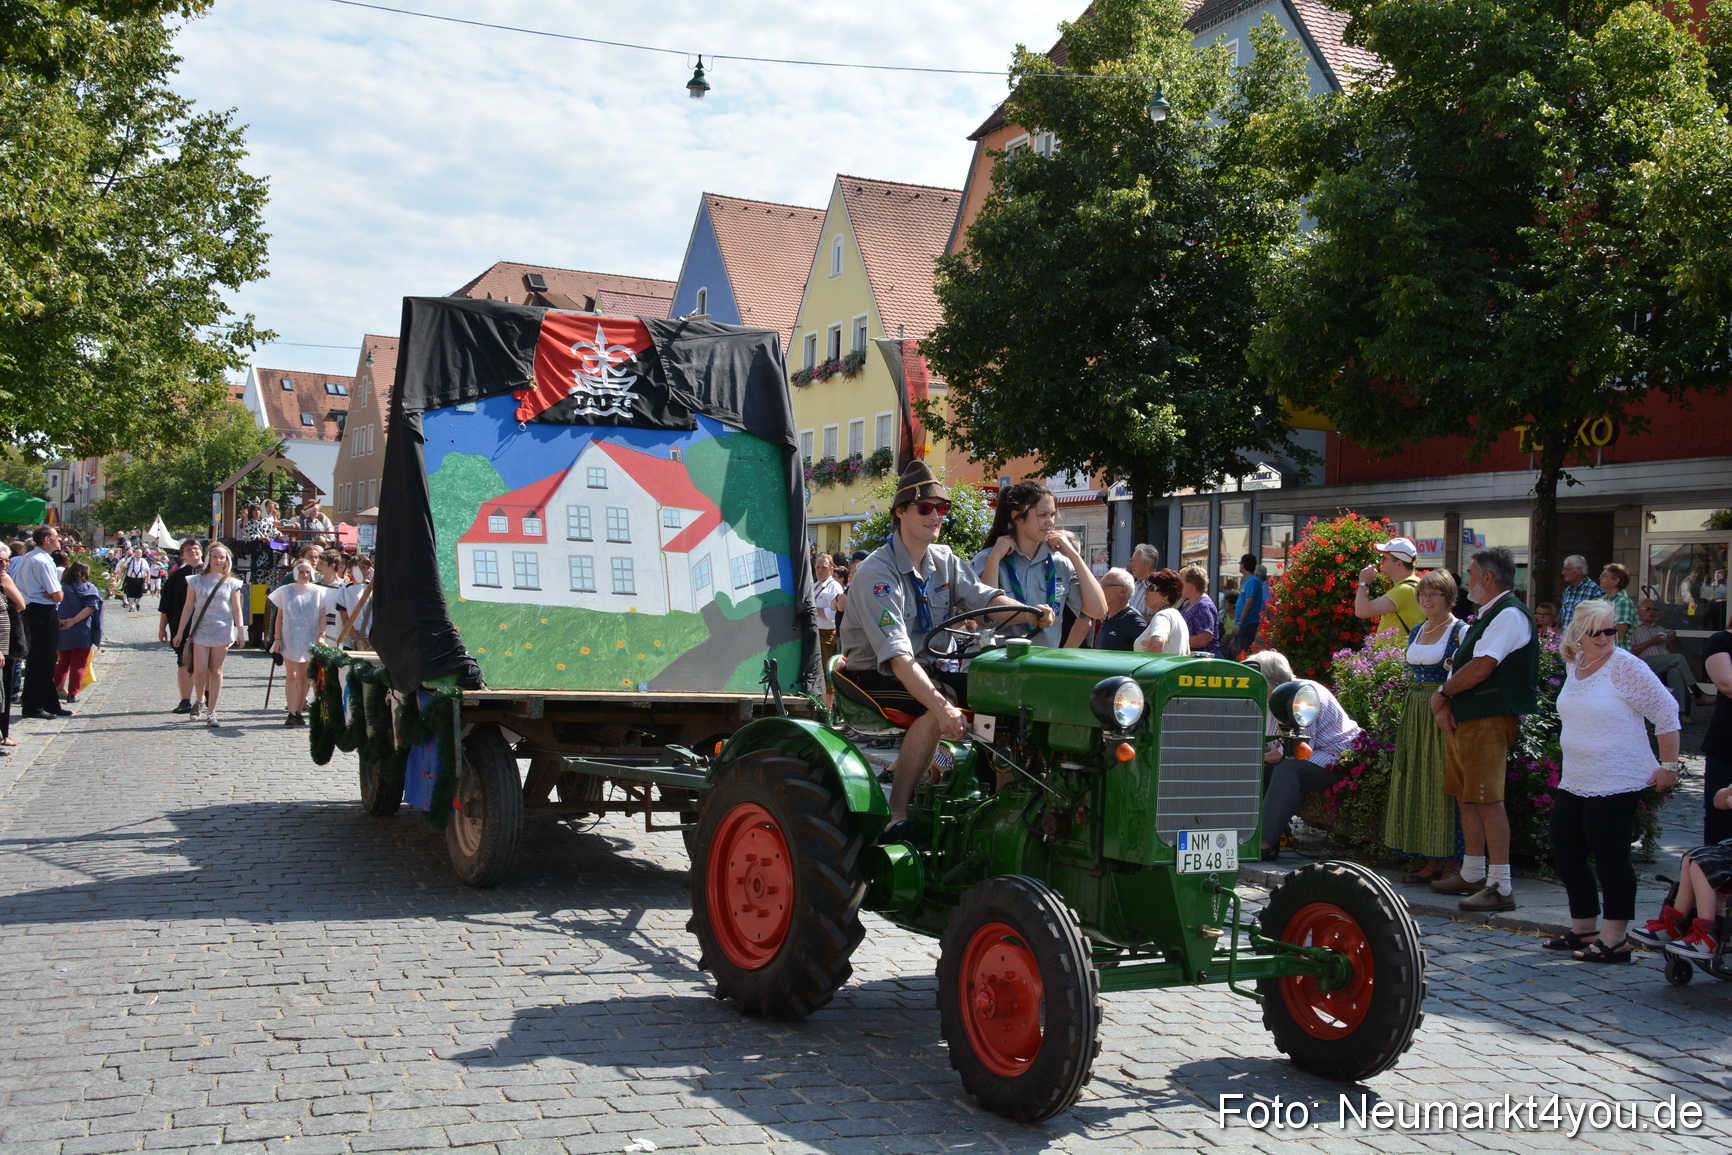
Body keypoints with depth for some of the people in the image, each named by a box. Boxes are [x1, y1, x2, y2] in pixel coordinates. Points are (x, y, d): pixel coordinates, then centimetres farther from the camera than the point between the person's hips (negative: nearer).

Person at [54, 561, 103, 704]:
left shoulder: (61, 588, 2)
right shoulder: (89, 588, -5)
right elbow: (91, 607, -17)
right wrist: (74, 620, -19)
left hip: (62, 632, 3)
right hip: (82, 633, -3)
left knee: (62, 663, 18)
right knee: (78, 665, 5)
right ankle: (72, 694, 3)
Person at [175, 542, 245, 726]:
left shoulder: (231, 583, 6)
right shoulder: (196, 580, 6)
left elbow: (236, 609, 5)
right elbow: (188, 607, 7)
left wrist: (240, 630, -6)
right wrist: (180, 632, 6)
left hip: (222, 631, 0)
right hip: (200, 630, 0)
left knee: (216, 671, 2)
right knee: (200, 670, -9)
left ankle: (211, 712, 8)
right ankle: (199, 700, 20)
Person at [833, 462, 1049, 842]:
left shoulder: (944, 562, 6)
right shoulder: (876, 571, -20)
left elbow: (985, 598, -9)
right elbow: (896, 654, -31)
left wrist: (1031, 613, -31)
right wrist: (940, 706, -43)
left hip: (925, 668, 8)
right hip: (873, 676, -8)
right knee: (937, 704, -34)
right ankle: (896, 817, -27)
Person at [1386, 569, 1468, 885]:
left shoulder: (1461, 631, -6)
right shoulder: (1416, 632, 16)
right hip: (1415, 713, 8)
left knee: (1443, 784, -6)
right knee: (1416, 784, 7)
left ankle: (1451, 861, 1)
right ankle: (1431, 862, 14)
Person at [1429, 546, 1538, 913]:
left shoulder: (1510, 615, -12)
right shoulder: (1484, 616, 20)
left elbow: (1480, 668, -20)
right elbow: (1461, 667, 18)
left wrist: (1443, 694, -6)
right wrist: (1445, 704, 1)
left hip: (1489, 720, -10)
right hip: (1463, 719, 10)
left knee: (1488, 800, -11)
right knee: (1465, 797, 14)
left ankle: (1500, 887, -9)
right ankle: (1472, 875, 24)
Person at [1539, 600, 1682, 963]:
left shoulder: (1625, 666, -11)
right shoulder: (1573, 664, 10)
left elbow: (1666, 712, -10)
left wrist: (1668, 766, -10)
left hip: (1616, 783, -8)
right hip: (1574, 781, 8)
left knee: (1609, 856, -5)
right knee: (1565, 852, 11)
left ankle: (1615, 938, 4)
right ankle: (1583, 928, 24)